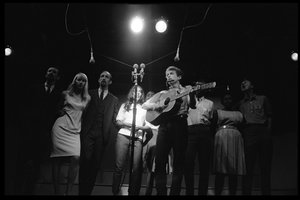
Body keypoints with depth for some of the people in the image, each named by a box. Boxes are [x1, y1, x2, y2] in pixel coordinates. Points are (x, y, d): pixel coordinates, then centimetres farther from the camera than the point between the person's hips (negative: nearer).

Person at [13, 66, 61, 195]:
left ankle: (28, 191, 11)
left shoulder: (59, 95, 11)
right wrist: (21, 123, -4)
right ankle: (17, 191, 6)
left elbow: (57, 113, 5)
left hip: (44, 134, 0)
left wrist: (50, 130, -6)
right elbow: (23, 106, 7)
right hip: (28, 129, 0)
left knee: (35, 165, 4)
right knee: (22, 163, 0)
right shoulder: (34, 89, 13)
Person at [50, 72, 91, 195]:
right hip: (61, 128, -1)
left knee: (76, 158, -19)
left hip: (75, 131, 1)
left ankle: (67, 192, -10)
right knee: (57, 160, -5)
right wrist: (60, 112, 6)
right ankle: (56, 192, 3)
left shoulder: (87, 98, 11)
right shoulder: (65, 94, 9)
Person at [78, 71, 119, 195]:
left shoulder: (114, 99, 16)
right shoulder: (89, 94, 14)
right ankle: (81, 191, -4)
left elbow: (114, 119, 11)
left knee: (96, 164, 0)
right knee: (86, 159, -12)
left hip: (102, 134, 1)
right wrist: (81, 128, -3)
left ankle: (88, 191, 8)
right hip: (88, 132, -1)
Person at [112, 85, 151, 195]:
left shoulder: (144, 108, 17)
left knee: (136, 168, -8)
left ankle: (133, 193, 1)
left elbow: (149, 127, 10)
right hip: (123, 136, 0)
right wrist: (129, 124, -7)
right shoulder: (125, 105, 17)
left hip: (137, 138, 1)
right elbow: (118, 122, 9)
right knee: (119, 166, -7)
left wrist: (140, 127, -9)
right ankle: (115, 192, 1)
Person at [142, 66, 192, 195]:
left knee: (178, 161, -3)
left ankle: (175, 192, 2)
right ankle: (161, 192, 3)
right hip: (164, 125, 3)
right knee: (160, 160, -4)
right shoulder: (162, 93, 21)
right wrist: (156, 105, -2)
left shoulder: (187, 90, 13)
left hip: (180, 124, -3)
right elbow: (144, 105, 17)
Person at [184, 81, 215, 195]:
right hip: (191, 131, 0)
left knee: (204, 165, -2)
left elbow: (211, 119, 16)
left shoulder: (209, 103, 21)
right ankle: (189, 192, -1)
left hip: (204, 132, 1)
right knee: (188, 163, -10)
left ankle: (202, 193, 3)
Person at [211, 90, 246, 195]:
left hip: (236, 139, 2)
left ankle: (233, 194, -5)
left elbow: (242, 128, 17)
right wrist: (214, 140, -5)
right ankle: (217, 193, -11)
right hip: (221, 138, -2)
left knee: (234, 172, -5)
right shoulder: (217, 112, 16)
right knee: (220, 171, -11)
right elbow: (212, 127, 8)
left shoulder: (239, 114, 22)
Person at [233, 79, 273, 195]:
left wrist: (269, 133, 0)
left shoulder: (263, 99, 18)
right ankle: (246, 193, -6)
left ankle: (266, 192, 2)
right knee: (248, 167, -5)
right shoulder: (240, 104, 22)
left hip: (263, 132, -1)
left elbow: (269, 116, 11)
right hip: (248, 133, 1)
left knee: (265, 167, -1)